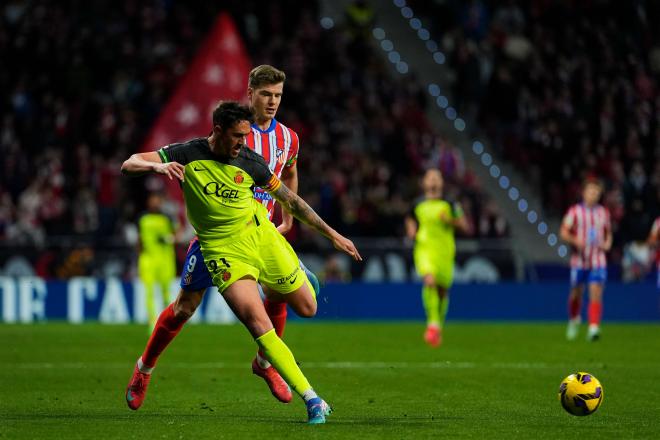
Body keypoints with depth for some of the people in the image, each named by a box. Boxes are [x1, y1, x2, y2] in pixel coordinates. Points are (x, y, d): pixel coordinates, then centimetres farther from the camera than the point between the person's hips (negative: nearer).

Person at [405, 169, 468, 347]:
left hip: (445, 252, 1)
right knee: (429, 281, -27)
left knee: (443, 290, 7)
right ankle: (433, 323, -26)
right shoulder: (417, 205, 10)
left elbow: (464, 227, 8)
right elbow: (411, 225, 23)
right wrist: (412, 233, 1)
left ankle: (439, 327, 29)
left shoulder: (450, 205, 7)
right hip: (424, 249, -1)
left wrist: (450, 220, -10)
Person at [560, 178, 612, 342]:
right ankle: (574, 319, 37)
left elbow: (608, 233, 22)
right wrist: (575, 241, -23)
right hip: (579, 260, -1)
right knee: (576, 293, 8)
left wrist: (608, 243, 1)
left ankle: (594, 328, -20)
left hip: (598, 262, 1)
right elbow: (563, 232, -5)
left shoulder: (603, 213, 10)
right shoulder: (575, 211, -1)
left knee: (596, 293, -13)